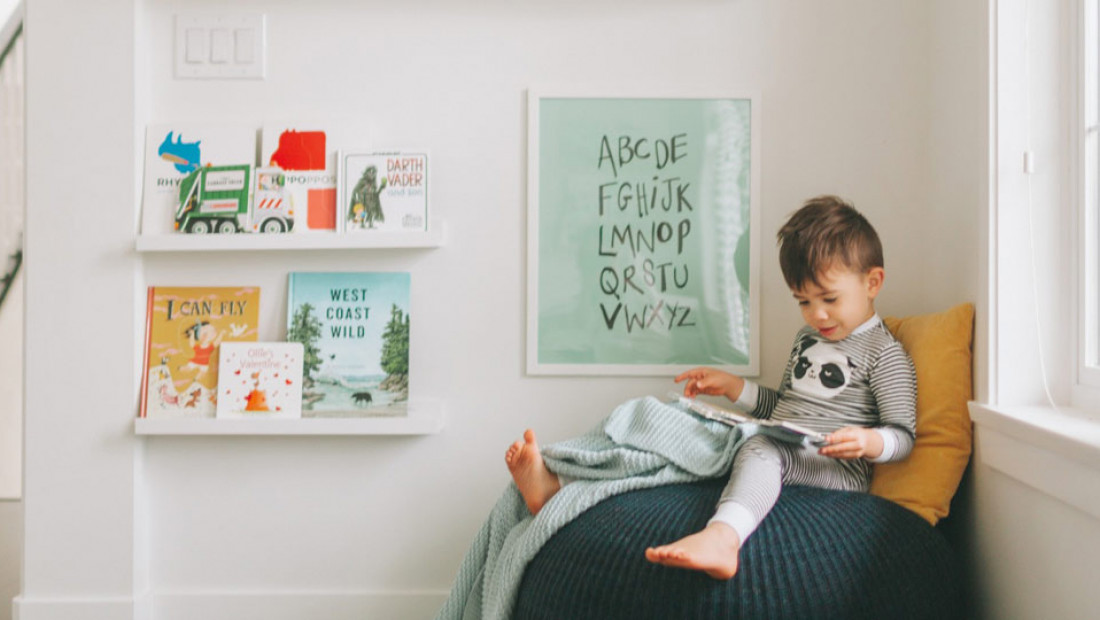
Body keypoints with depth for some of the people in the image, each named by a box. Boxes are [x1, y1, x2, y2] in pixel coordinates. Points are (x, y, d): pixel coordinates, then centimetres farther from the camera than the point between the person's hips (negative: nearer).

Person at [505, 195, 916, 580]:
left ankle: (722, 538, -70)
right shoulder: (808, 337, 23)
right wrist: (732, 386, 16)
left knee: (761, 450, -40)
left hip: (838, 469, -7)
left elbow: (903, 435, -5)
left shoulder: (883, 353, -1)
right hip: (778, 451, 8)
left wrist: (869, 442, -27)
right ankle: (556, 485, -18)